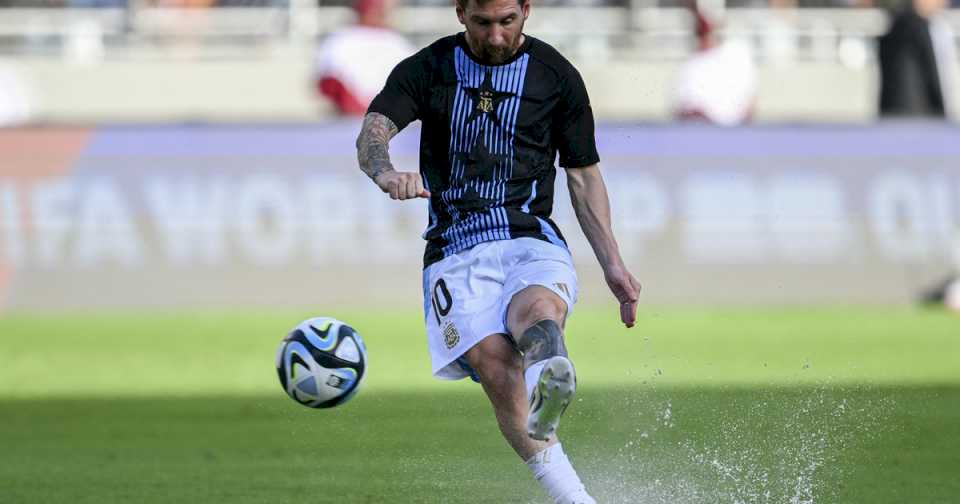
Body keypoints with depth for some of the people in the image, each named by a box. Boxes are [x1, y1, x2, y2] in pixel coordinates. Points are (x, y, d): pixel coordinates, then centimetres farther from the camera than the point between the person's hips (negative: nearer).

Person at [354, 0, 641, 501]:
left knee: (536, 310, -37)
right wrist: (387, 173, -31)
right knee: (495, 363, -26)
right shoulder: (426, 70, 9)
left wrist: (612, 265, 10)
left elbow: (584, 178, 18)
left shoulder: (556, 76, 10)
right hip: (455, 250, 1)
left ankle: (549, 393, -71)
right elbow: (373, 131, -7)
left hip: (532, 240, -1)